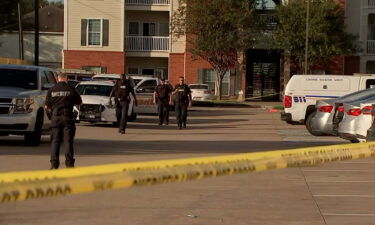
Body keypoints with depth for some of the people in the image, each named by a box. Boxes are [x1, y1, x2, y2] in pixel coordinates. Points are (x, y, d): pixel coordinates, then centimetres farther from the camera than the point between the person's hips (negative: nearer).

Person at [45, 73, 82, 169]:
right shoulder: (71, 89, -2)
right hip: (68, 118, -1)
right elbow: (79, 102, 7)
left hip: (55, 118, 1)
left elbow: (47, 106, 5)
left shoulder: (51, 90, 2)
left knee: (55, 141, 5)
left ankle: (54, 164, 1)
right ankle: (69, 163, 3)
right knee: (68, 141, 4)